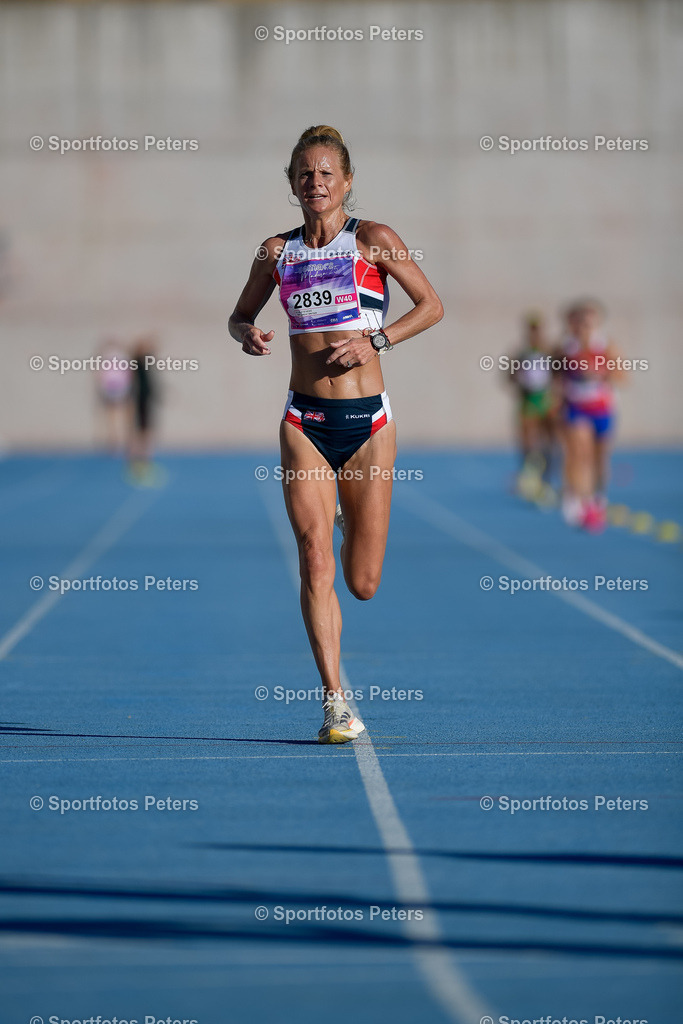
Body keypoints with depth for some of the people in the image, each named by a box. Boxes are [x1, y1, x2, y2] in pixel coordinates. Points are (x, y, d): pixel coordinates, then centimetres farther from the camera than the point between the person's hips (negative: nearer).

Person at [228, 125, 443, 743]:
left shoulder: (372, 240, 0)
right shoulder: (278, 251, 7)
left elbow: (432, 305, 3)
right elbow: (240, 315, 20)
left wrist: (378, 339, -11)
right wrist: (247, 335, -3)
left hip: (366, 419, -1)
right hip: (305, 422, 1)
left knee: (363, 583, 5)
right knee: (315, 566, -11)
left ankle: (353, 524, 42)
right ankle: (335, 703, -5)